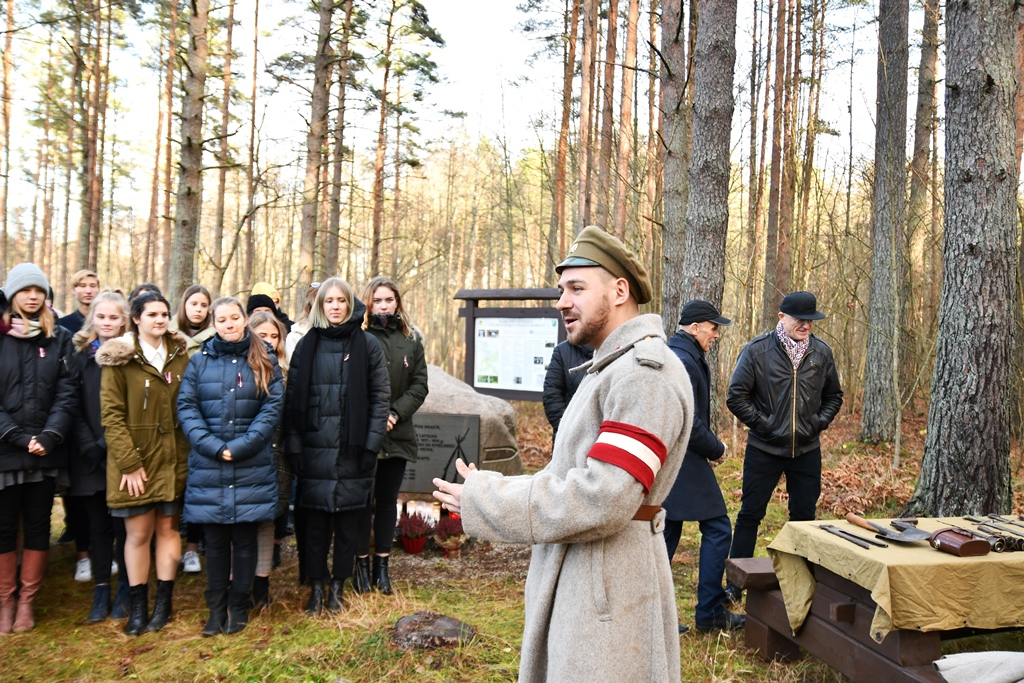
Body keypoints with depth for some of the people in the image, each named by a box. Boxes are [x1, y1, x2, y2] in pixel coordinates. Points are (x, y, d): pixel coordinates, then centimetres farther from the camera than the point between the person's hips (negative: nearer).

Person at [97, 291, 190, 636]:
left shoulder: (180, 356, 7)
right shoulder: (119, 358, -4)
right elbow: (111, 414, -8)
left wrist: (189, 454, 1)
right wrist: (128, 462, -14)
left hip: (173, 459, 3)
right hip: (134, 460, -3)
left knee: (168, 529, 9)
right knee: (138, 533, 3)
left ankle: (163, 602, 20)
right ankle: (138, 605, 18)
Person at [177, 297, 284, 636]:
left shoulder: (264, 361, 4)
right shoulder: (200, 361, 7)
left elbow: (272, 408, -4)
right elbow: (186, 407, 0)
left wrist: (240, 446, -13)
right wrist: (213, 446, -13)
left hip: (252, 468, -1)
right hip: (208, 467, 1)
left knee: (245, 539, 6)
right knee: (215, 540, 8)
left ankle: (239, 606, 20)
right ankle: (216, 608, 21)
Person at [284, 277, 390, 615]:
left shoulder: (367, 344, 2)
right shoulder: (307, 345, 7)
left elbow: (381, 397, 0)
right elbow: (293, 398, 5)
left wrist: (371, 445, -7)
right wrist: (294, 446, -2)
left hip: (352, 451, -1)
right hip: (315, 451, 1)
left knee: (347, 524, 8)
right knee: (315, 524, 6)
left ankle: (338, 587, 24)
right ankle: (316, 589, 21)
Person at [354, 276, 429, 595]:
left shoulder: (411, 339, 7)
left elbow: (420, 385, 4)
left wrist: (396, 413, -10)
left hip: (397, 434, 3)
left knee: (387, 500, 11)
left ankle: (381, 565, 22)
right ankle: (362, 564, 19)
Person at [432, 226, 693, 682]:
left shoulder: (646, 372, -19)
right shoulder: (609, 370, 15)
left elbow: (604, 499, -26)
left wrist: (484, 501, -18)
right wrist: (485, 491, 7)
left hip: (607, 586, -10)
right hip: (572, 573, 10)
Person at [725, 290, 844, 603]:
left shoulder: (821, 352, 2)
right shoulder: (757, 349, -9)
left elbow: (834, 396, 15)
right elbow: (736, 396, -6)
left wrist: (819, 422, 1)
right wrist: (762, 423, -11)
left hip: (807, 450, 3)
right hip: (764, 449, -3)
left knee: (804, 517, 11)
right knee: (750, 515, 5)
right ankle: (735, 584, 15)